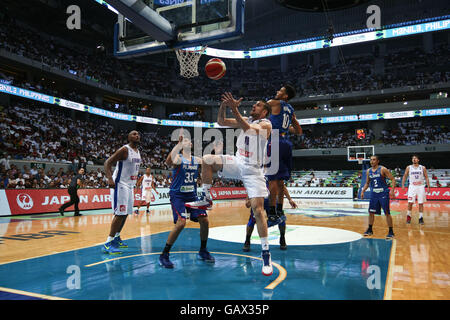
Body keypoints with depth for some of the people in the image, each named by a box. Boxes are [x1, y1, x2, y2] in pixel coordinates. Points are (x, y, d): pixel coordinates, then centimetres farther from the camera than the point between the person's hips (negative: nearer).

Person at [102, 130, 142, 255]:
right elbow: (108, 162, -19)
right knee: (120, 214, -14)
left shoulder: (138, 152, 12)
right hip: (120, 184, -9)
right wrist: (110, 178, -32)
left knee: (126, 213, 14)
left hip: (130, 185, 9)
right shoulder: (124, 150, -14)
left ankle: (116, 238, 28)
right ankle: (108, 244, -10)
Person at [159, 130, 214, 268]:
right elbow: (168, 162, -32)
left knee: (204, 221, 0)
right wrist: (178, 144, -38)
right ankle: (164, 255, -7)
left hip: (192, 195, 6)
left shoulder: (197, 160, 10)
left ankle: (202, 252, 21)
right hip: (178, 195, -6)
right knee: (181, 223, -22)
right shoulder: (178, 158, -9)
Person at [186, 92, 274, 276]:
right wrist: (223, 106, -9)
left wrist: (234, 109, -36)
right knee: (207, 160, -9)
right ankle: (206, 199, 2)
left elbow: (247, 129, -27)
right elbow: (221, 122, 9)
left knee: (258, 209, -13)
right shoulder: (246, 120, 14)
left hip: (253, 170, -6)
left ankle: (266, 254, -4)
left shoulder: (266, 124, -7)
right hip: (237, 163, 6)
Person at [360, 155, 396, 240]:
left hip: (383, 193, -5)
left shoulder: (383, 169, -10)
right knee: (371, 212, 9)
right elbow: (367, 183, 19)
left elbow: (393, 179, -10)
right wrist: (363, 191, 6)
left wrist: (392, 190, -22)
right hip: (374, 194, 5)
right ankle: (370, 230, 23)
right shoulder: (368, 171, 7)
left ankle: (391, 232, 3)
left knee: (387, 213, -6)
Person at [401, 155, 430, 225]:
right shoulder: (409, 167, 3)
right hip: (412, 187, 0)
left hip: (420, 187, 0)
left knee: (421, 203, 2)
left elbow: (426, 177, 5)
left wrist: (428, 187, -2)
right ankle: (408, 216, 11)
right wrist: (403, 185, -1)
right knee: (410, 203, -4)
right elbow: (404, 176, 9)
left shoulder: (423, 168, 2)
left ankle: (421, 218, 9)